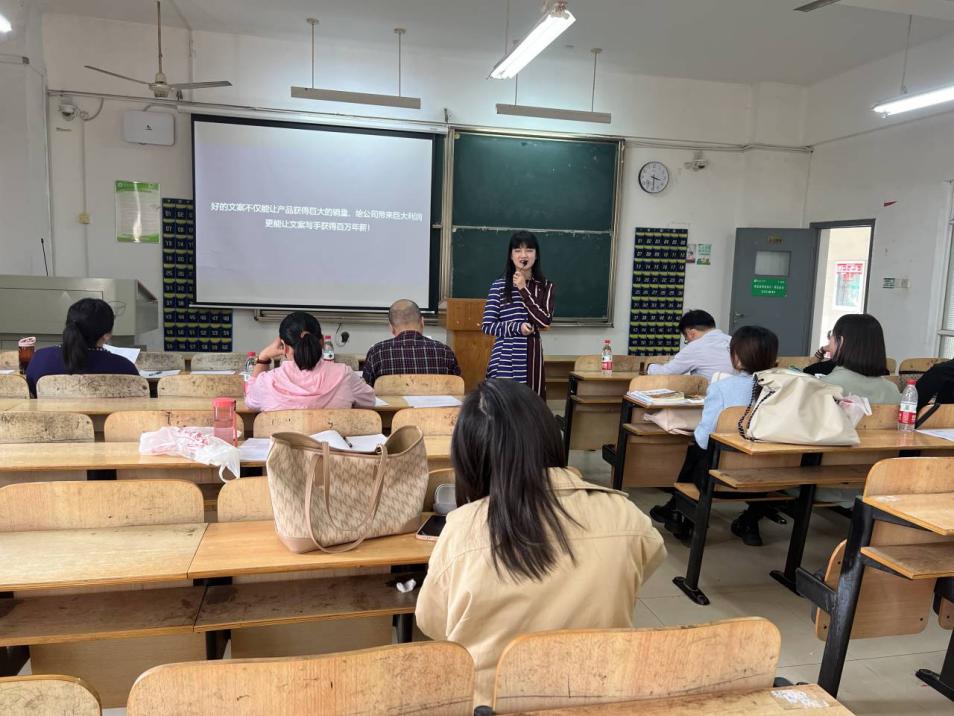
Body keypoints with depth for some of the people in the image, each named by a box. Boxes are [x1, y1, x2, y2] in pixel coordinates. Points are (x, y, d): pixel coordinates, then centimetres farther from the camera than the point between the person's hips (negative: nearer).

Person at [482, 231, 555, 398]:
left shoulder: (545, 287, 7)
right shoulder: (499, 286, 0)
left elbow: (545, 322, -7)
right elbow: (487, 326, -2)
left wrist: (523, 289, -7)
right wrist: (517, 328, -14)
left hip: (532, 357, 2)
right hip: (504, 359, -2)